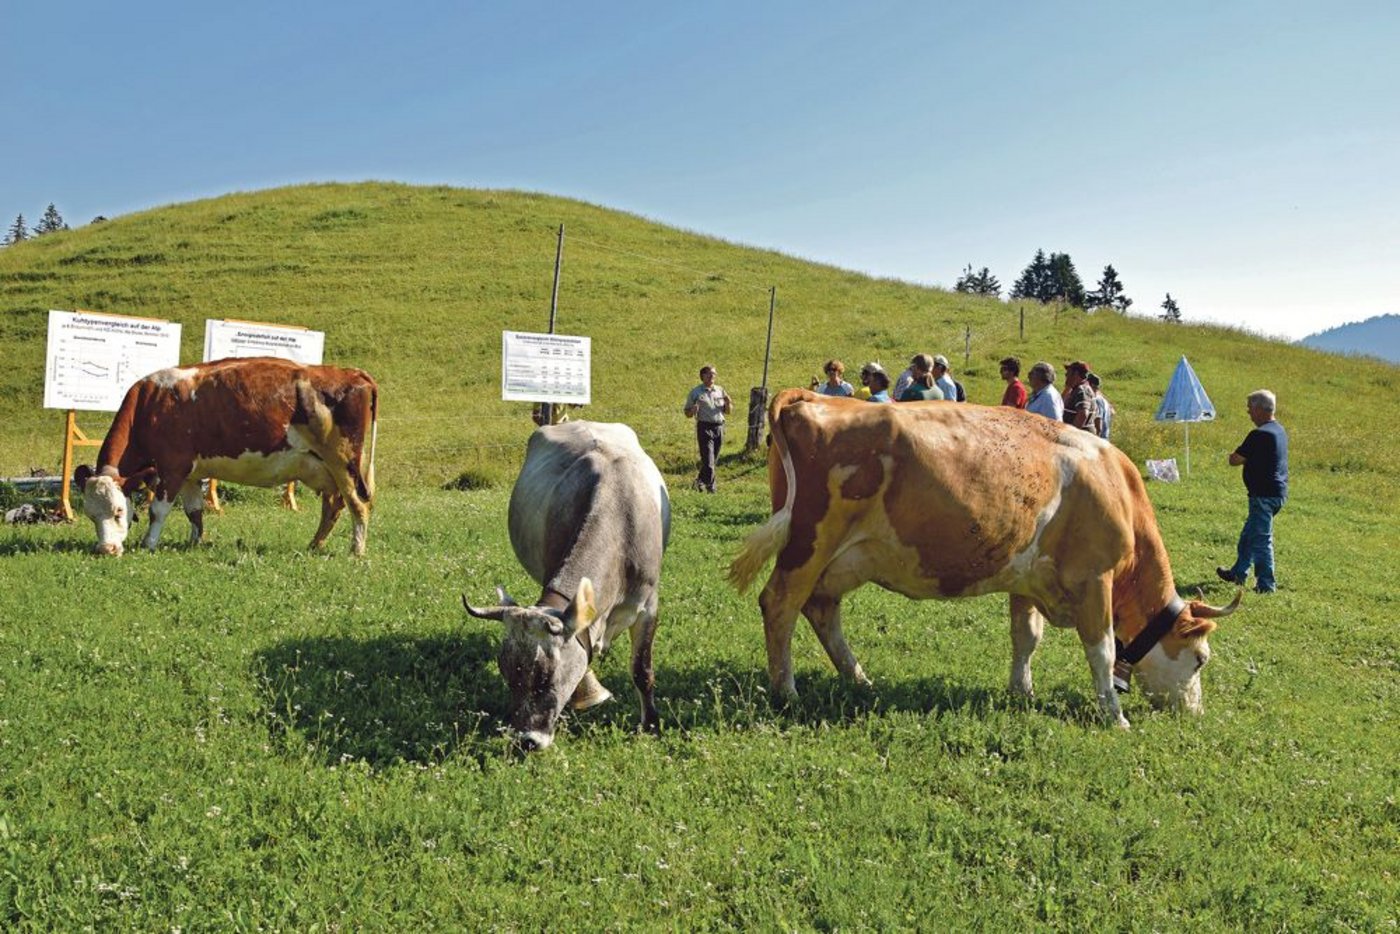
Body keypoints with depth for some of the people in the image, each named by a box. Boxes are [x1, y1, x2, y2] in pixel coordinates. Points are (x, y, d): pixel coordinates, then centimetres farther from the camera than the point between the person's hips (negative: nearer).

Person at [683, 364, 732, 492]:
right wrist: (693, 411, -19)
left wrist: (728, 404, -5)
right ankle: (710, 487, -2)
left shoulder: (720, 390, 12)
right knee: (708, 460, -10)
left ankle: (700, 481, 27)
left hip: (719, 427, 4)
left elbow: (727, 412, 16)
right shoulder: (695, 393, 1)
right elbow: (687, 413, 3)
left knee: (714, 459, 10)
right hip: (704, 428, -4)